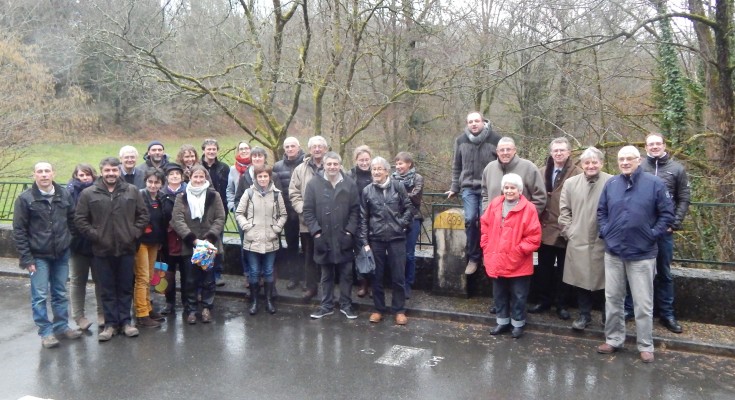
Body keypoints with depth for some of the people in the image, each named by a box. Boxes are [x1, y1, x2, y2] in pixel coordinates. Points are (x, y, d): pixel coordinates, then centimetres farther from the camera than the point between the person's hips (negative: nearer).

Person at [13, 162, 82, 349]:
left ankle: (62, 326, 26)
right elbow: (19, 231, -8)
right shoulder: (25, 198, -8)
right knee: (40, 296, 1)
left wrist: (69, 240, 6)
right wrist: (26, 258, -11)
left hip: (61, 254, 3)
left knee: (60, 293, 13)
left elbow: (72, 220, 12)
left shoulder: (64, 195, 1)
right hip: (38, 256, -3)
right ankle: (46, 331, 11)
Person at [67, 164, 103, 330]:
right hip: (78, 242, -1)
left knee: (100, 279, 10)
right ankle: (78, 316, 17)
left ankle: (103, 313, 22)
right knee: (78, 281, 9)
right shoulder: (71, 191, -2)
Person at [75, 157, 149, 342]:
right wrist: (94, 235, -8)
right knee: (108, 290, 9)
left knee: (125, 288, 10)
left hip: (126, 248, 1)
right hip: (102, 250, -1)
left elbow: (143, 214, 6)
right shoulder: (88, 193, -3)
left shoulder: (132, 191, 1)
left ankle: (125, 321, 21)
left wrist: (134, 233, -3)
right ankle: (110, 323, 17)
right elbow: (80, 219, -1)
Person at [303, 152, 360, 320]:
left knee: (346, 274, 9)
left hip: (344, 238, 0)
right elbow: (308, 211, -3)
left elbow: (355, 210, 0)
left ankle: (346, 304, 23)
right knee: (326, 275, 12)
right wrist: (316, 231, -10)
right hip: (323, 238, 0)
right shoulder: (314, 183, -3)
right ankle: (327, 305, 23)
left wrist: (350, 231, -7)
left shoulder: (350, 183, -1)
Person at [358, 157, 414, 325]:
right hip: (376, 239, 1)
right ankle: (379, 309, 22)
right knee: (377, 276, 9)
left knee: (398, 276, 4)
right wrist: (364, 241, -2)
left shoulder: (398, 187, -1)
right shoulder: (367, 191, 1)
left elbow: (409, 208, 7)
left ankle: (399, 310, 16)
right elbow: (363, 218, 2)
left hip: (396, 238, -1)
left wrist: (402, 223, -6)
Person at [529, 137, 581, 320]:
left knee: (563, 269, 9)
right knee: (544, 268, 12)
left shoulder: (577, 173, -9)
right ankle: (544, 300, 26)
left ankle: (561, 304, 21)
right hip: (545, 229, 4)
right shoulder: (543, 172, 9)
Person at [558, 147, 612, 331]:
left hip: (604, 241, -2)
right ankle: (584, 315, 21)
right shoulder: (570, 183, 6)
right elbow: (564, 211, 9)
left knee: (605, 279, 6)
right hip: (578, 241, 3)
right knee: (581, 278, 8)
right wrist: (569, 232, 2)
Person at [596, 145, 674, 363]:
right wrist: (605, 231, 1)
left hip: (642, 254, -4)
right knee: (612, 299, 12)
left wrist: (652, 234, -9)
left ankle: (646, 346, 17)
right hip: (613, 252, 4)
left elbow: (667, 213, -3)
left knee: (643, 303, 4)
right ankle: (613, 339, 26)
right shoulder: (611, 184, 4)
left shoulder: (654, 184, -7)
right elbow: (601, 211, 13)